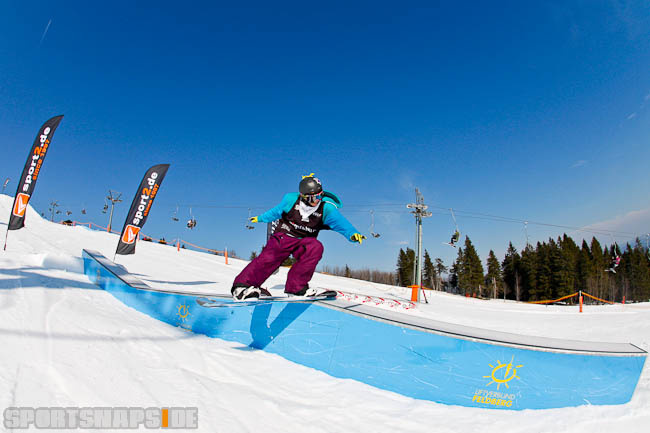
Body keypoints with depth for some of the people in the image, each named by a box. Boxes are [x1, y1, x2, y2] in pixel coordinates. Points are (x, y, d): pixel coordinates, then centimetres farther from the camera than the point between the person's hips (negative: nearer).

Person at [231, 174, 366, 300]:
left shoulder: (327, 208, -10)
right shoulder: (291, 200, -7)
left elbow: (340, 222, -21)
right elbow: (276, 211, 11)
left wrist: (352, 233, -41)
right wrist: (261, 218, 26)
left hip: (303, 242, 1)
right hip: (283, 236, -1)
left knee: (316, 247, -31)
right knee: (271, 257, -28)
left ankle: (295, 287, -27)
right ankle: (242, 285, -25)